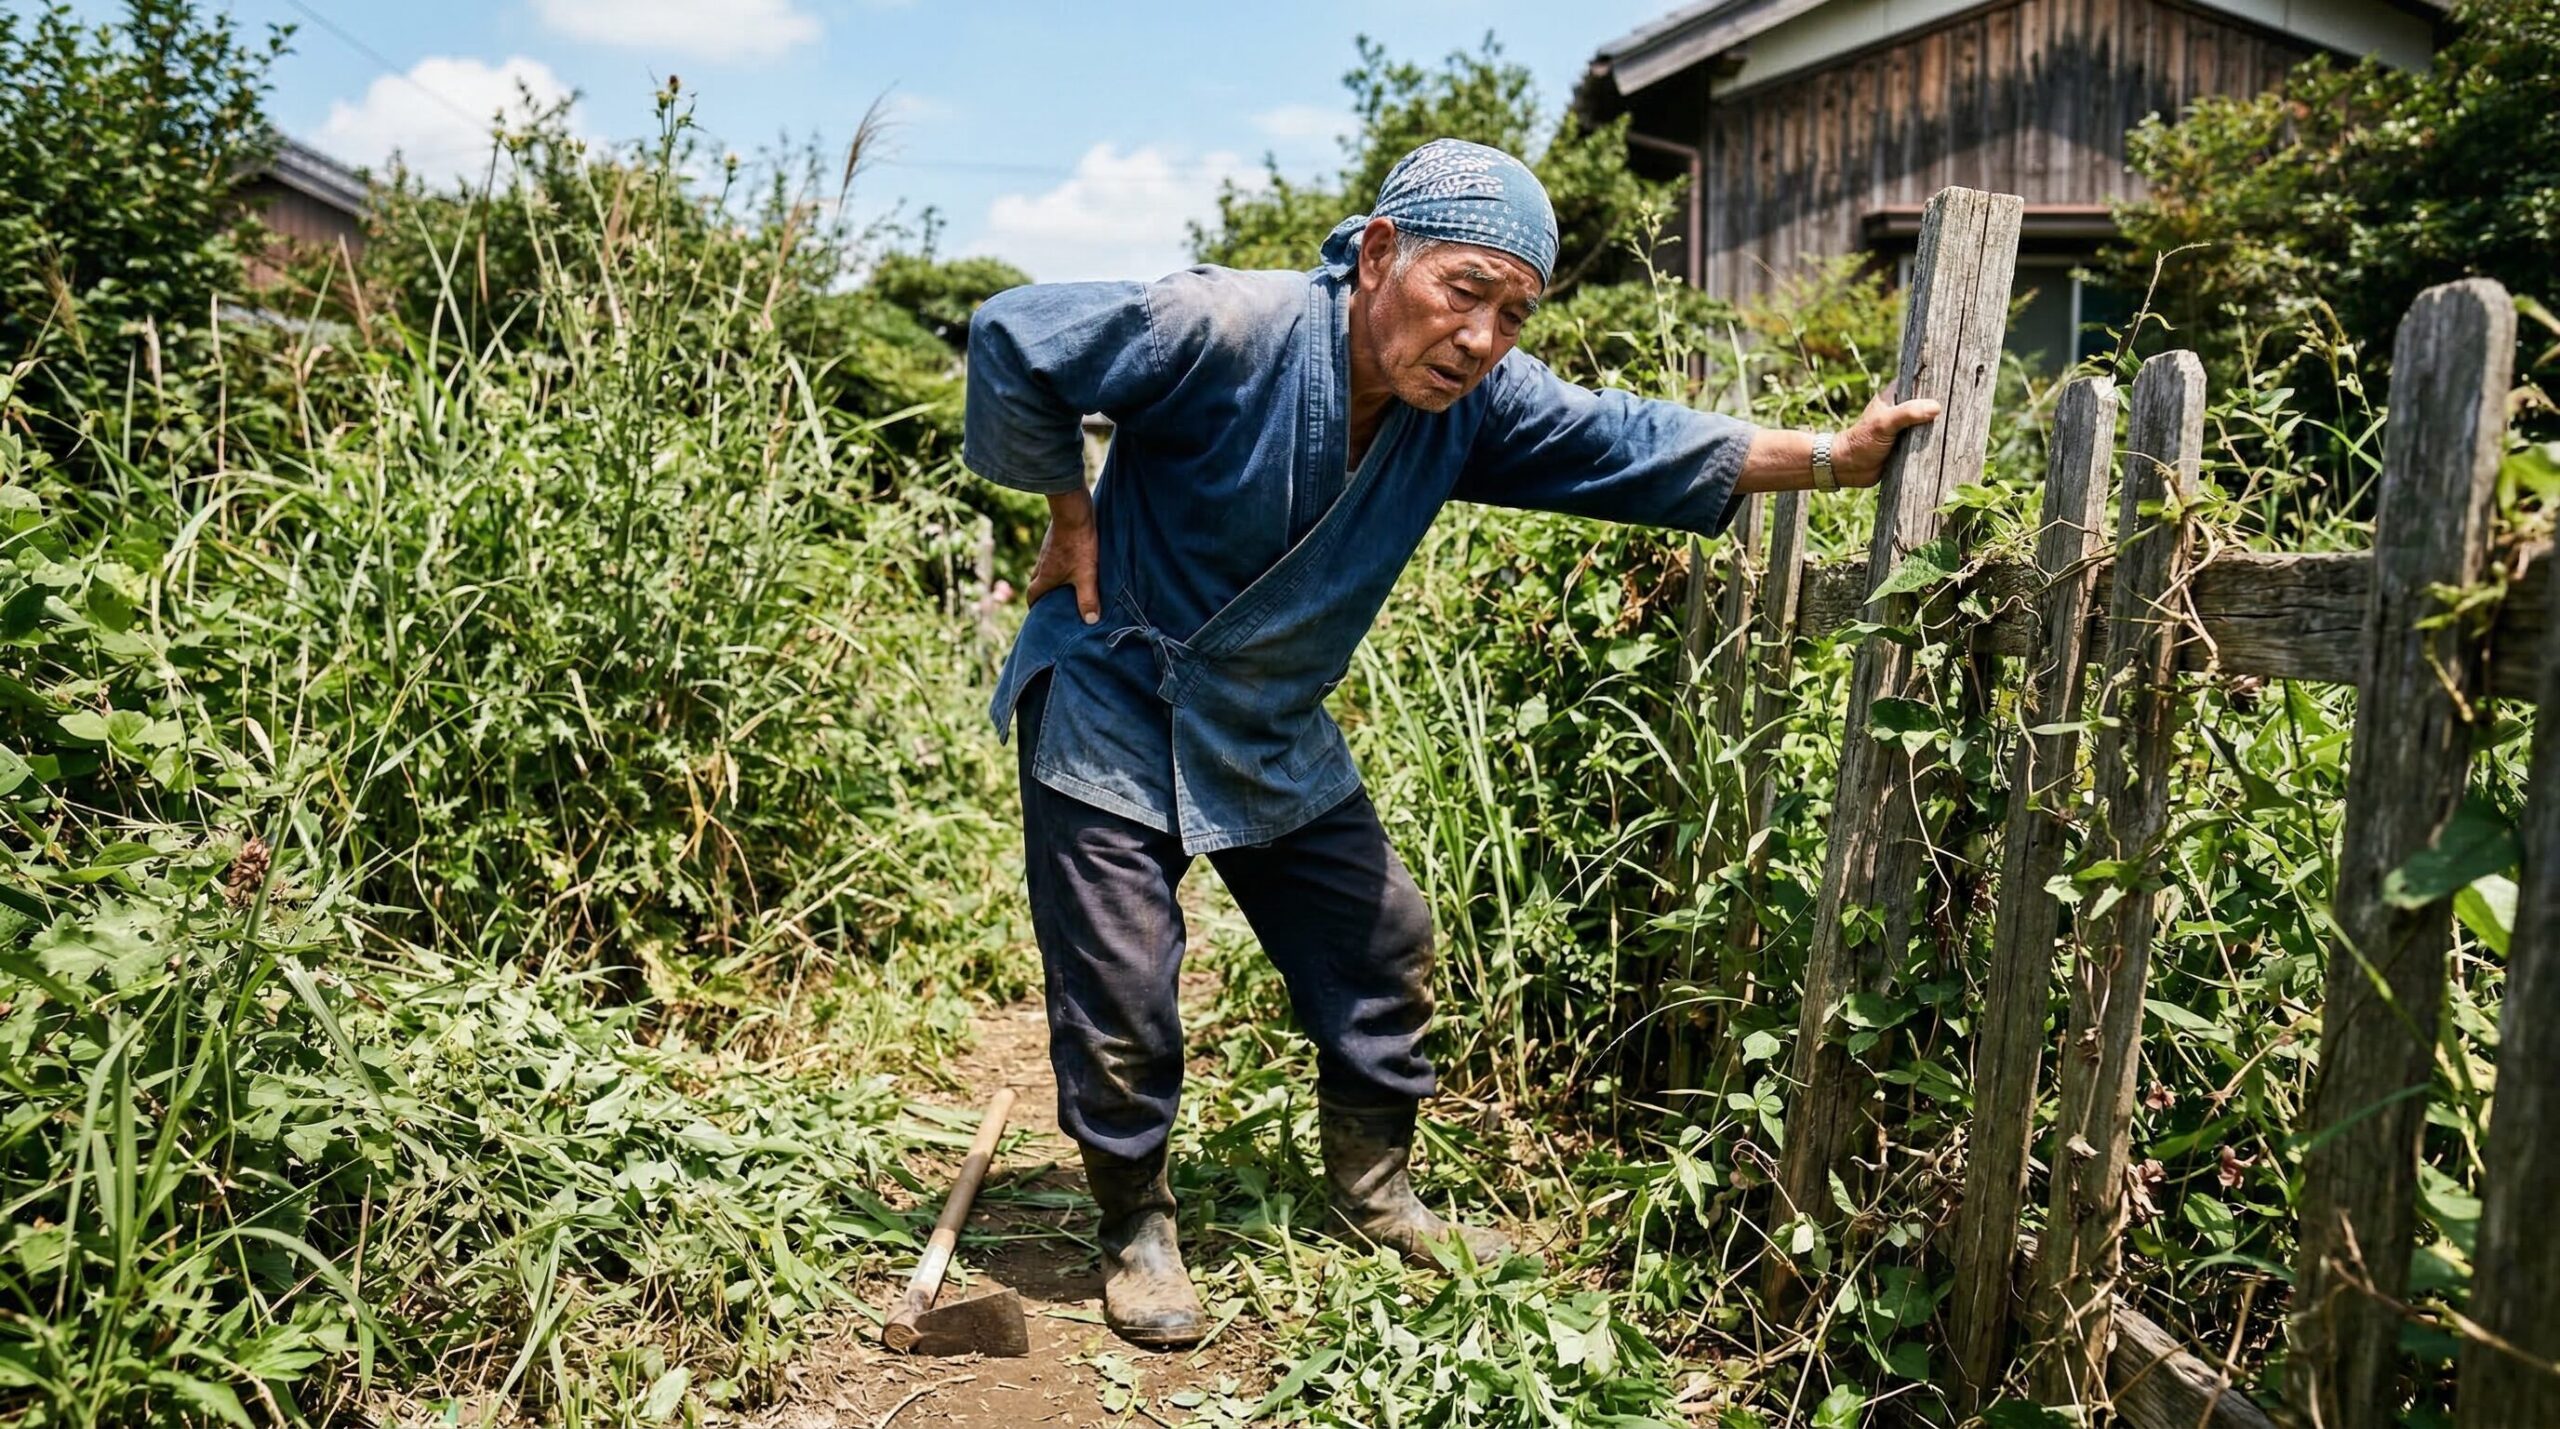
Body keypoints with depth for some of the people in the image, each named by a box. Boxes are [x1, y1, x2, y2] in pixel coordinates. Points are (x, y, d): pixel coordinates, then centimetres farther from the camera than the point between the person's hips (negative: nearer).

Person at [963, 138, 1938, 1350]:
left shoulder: (1477, 402, -8)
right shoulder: (1223, 330, -27)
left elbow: (1626, 444, -6)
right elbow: (1014, 341, -21)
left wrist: (1831, 456, -13)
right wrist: (1072, 517, -15)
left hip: (1274, 738, 6)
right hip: (1110, 712, -6)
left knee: (1382, 949, 12)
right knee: (1121, 1001, 0)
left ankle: (1375, 1196, 34)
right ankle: (1136, 1232, 26)